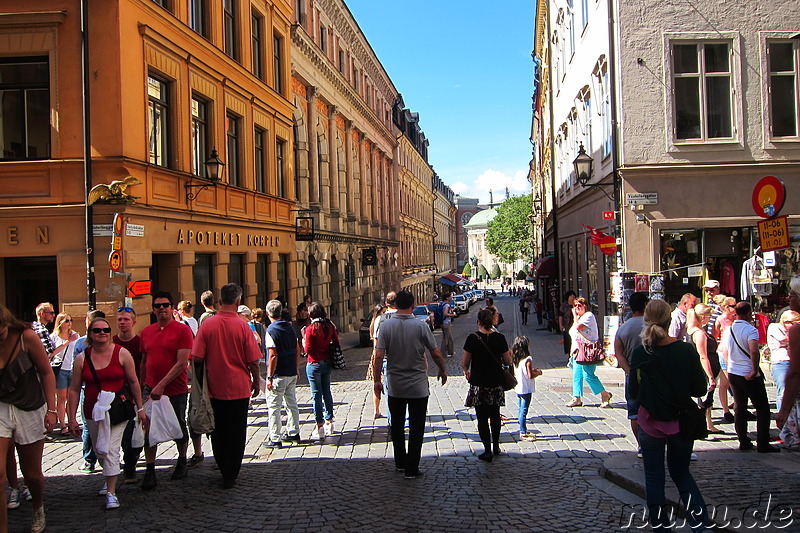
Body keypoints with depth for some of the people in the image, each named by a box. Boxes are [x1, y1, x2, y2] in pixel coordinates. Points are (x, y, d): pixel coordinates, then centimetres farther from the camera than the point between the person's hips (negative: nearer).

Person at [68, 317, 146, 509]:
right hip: (93, 413, 3)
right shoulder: (82, 358, -1)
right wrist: (72, 418, 0)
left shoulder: (122, 354, -6)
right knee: (99, 450, 16)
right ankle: (110, 479, 42)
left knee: (111, 450, -12)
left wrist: (140, 408, 1)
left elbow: (133, 382, 0)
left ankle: (111, 492, -5)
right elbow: (74, 390, 2)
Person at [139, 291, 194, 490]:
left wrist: (162, 385, -20)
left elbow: (182, 362, -16)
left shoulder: (182, 330, -9)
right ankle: (149, 472, 6)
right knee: (148, 430, -3)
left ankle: (182, 462, 34)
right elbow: (144, 362, 16)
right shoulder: (146, 332, 8)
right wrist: (142, 386, 14)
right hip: (151, 389, 4)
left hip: (176, 390, -3)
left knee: (179, 429, 12)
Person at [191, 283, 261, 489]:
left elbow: (197, 358, -5)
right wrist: (256, 382, 8)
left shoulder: (207, 324, -6)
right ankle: (230, 477, 12)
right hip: (239, 387, -2)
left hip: (214, 387, 2)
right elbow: (253, 360, -8)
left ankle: (223, 470, 28)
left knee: (217, 431, 17)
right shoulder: (242, 326, -11)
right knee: (236, 433, 8)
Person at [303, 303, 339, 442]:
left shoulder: (311, 329, -15)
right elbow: (336, 342, 7)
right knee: (327, 392, 15)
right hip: (327, 363, 6)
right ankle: (329, 422, 23)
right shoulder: (330, 326, 0)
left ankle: (320, 427, -1)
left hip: (314, 365, -5)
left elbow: (307, 350, -15)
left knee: (316, 395, -2)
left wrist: (303, 339, 1)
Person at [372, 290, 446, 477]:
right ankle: (411, 469, 9)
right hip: (418, 387, -2)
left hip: (395, 386, 2)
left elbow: (378, 355, -10)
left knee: (397, 426, 18)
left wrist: (376, 379, 1)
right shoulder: (420, 326, -12)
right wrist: (442, 371, 12)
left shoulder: (386, 325, -8)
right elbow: (435, 353, -6)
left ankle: (400, 463, 28)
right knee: (416, 428, 6)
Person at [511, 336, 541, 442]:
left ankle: (524, 430, 26)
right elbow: (530, 376, -21)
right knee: (523, 411, -2)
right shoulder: (528, 359, -18)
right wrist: (538, 373, -1)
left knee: (520, 409, 15)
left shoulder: (515, 359, 4)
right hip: (526, 389, -8)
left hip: (518, 388, 8)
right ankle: (523, 433, 4)